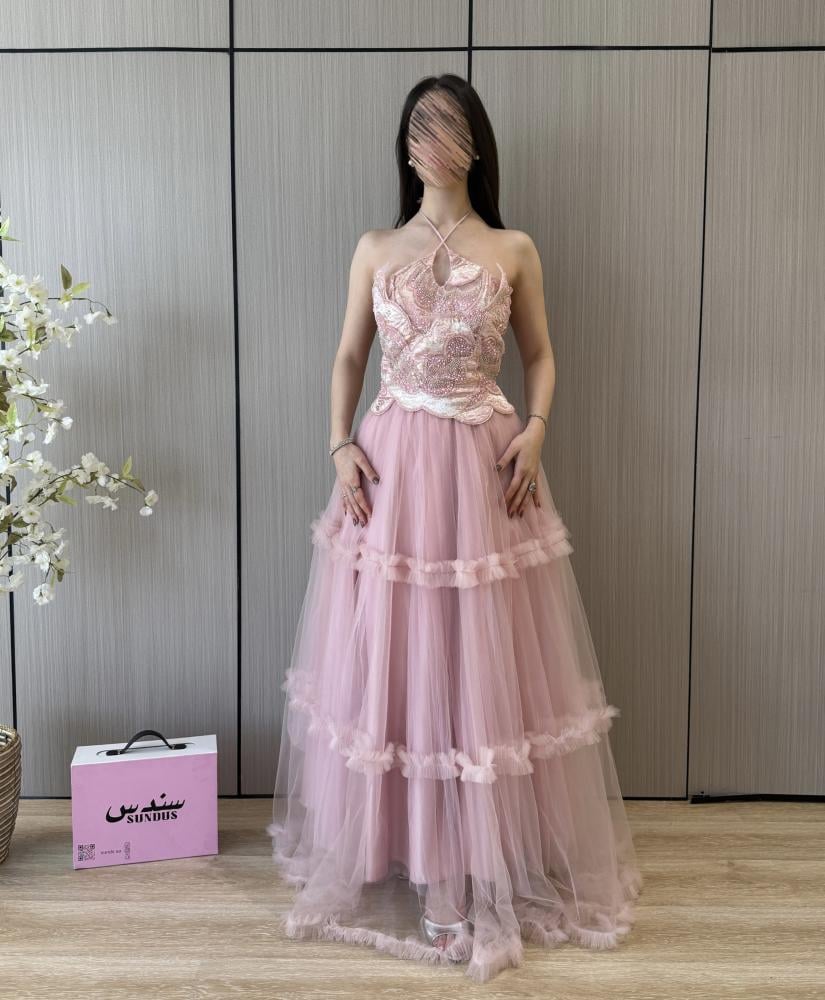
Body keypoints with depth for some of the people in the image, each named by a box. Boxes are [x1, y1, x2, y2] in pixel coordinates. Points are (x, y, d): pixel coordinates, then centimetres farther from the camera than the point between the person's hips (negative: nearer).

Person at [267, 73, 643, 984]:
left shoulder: (514, 251, 6)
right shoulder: (375, 249, 8)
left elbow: (539, 356, 11)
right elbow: (348, 359, 11)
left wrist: (535, 431, -7)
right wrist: (340, 446, -3)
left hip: (483, 466, -1)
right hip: (391, 463, 1)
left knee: (483, 665, 4)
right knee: (388, 659, 5)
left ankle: (488, 861, 22)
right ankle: (391, 847, 24)